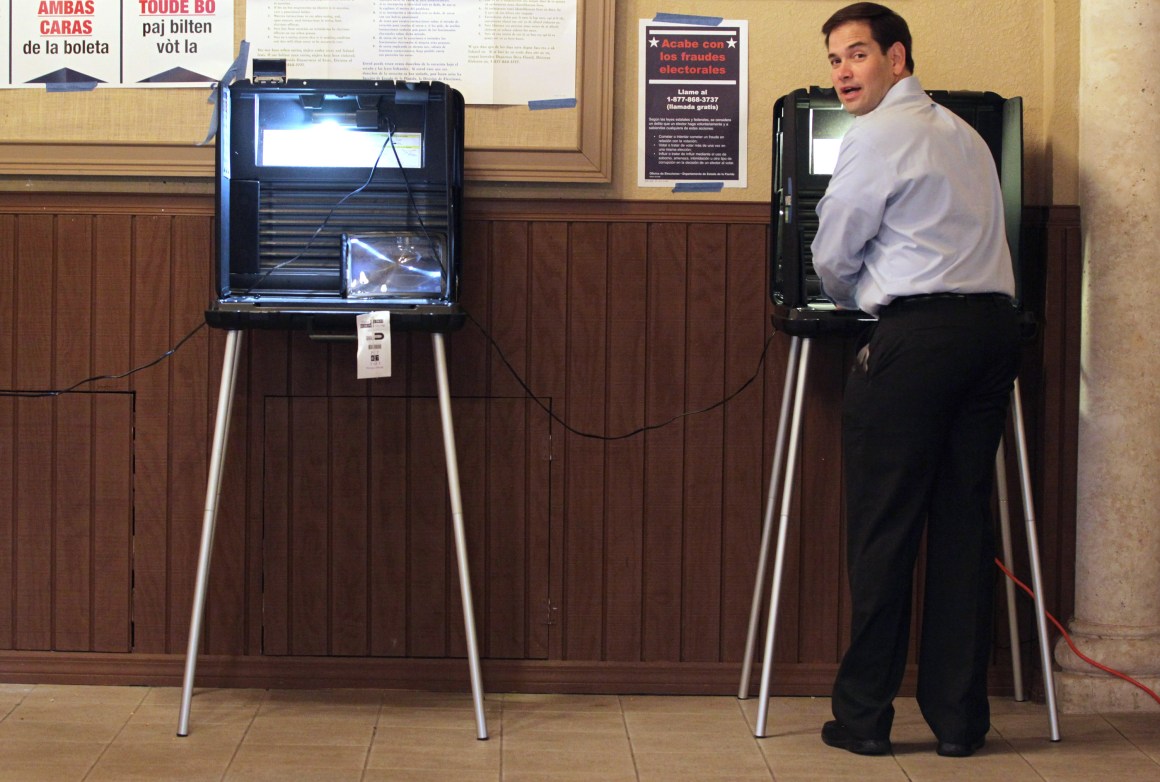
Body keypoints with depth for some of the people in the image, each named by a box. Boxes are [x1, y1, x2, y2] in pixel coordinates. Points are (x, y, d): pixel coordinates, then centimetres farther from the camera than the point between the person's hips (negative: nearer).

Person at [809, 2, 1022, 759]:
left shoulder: (877, 138, -4)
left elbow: (833, 256, 1)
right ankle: (959, 717, 10)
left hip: (918, 332, -7)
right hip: (993, 325, 7)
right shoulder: (965, 135, 20)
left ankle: (864, 715, 4)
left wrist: (854, 301, 22)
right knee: (964, 524, 8)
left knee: (884, 526, -1)